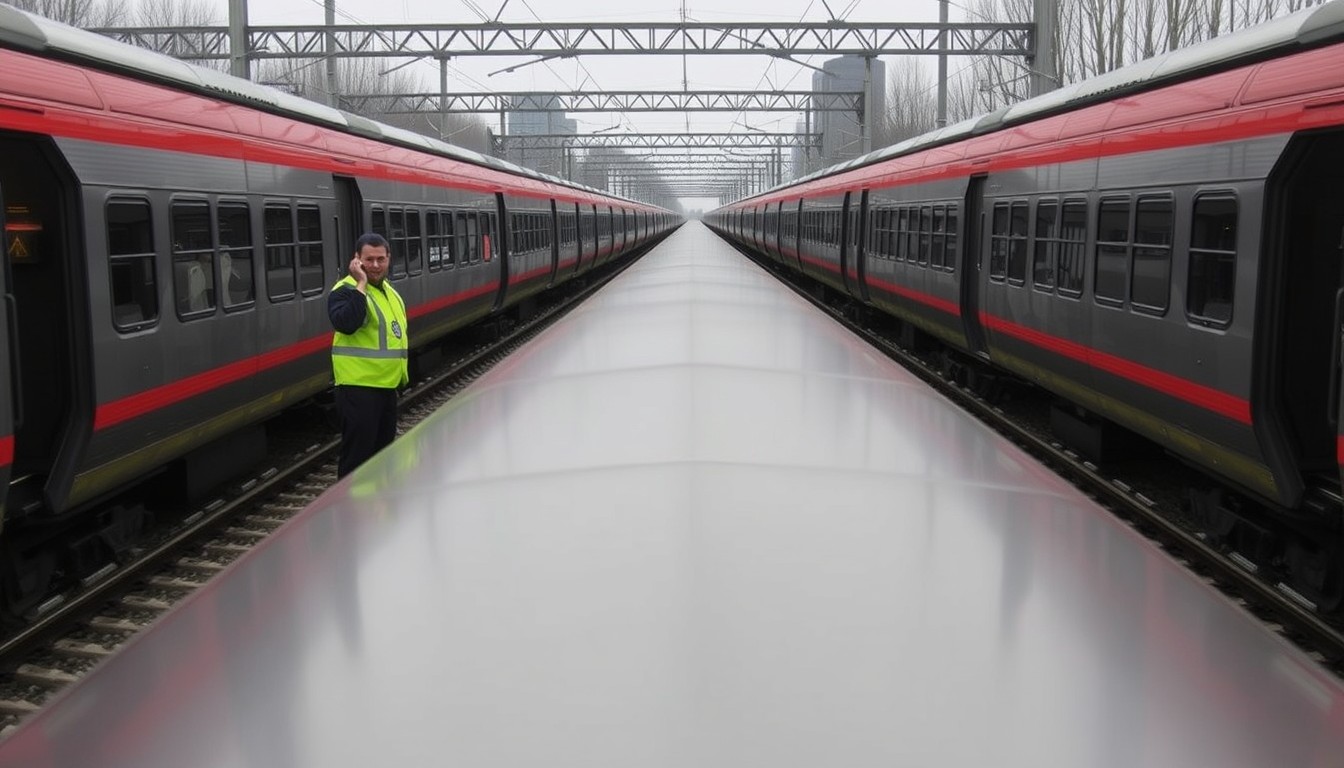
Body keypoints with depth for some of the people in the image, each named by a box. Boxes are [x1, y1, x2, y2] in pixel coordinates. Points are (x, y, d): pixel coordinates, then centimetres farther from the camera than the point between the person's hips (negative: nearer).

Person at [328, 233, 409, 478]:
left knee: (382, 449, 17)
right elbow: (345, 324, -33)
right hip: (358, 387, -9)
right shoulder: (346, 290, -12)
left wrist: (401, 372, 23)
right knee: (357, 452, -6)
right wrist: (361, 285, -28)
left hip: (387, 386, 9)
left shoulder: (388, 290, 14)